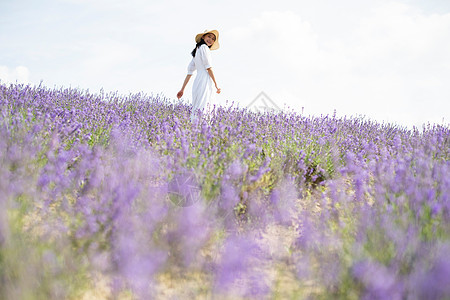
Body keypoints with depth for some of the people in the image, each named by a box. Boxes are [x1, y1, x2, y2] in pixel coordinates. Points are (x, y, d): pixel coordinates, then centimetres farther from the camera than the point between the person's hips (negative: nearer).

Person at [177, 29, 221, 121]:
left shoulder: (196, 51, 24)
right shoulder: (204, 47, 0)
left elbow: (190, 72, 21)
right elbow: (208, 68, -8)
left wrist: (182, 89, 19)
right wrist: (216, 85, -5)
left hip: (197, 82, 9)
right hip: (206, 81, -9)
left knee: (196, 109, 3)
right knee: (201, 110, -17)